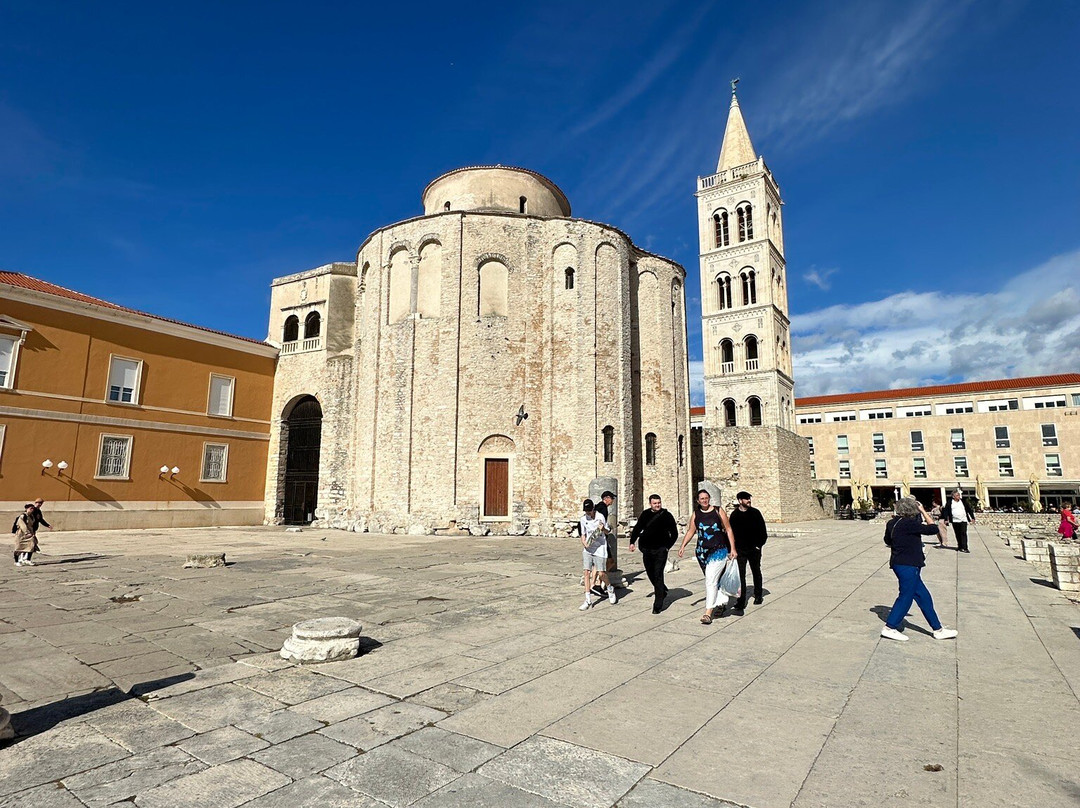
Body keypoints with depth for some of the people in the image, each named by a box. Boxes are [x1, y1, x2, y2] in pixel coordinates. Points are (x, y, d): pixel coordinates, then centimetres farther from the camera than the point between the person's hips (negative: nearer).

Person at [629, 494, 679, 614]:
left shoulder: (666, 515, -4)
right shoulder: (645, 514, 6)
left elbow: (674, 533, 2)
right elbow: (637, 528, 17)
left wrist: (667, 546, -3)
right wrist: (632, 542, 8)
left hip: (660, 550, -4)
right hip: (647, 550, 5)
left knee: (658, 576, -7)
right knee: (650, 573, 14)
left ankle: (658, 605, -2)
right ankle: (663, 591, 40)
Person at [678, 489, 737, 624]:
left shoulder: (718, 511, 0)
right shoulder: (696, 514, 8)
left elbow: (728, 530, 3)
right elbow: (691, 531, 11)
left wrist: (733, 549, -1)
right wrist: (683, 545, -1)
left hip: (719, 550, -4)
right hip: (702, 552, 4)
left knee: (711, 580, -12)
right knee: (715, 580, 14)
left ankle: (708, 612, -9)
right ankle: (720, 604, 30)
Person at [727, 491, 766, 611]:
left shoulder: (755, 512, 0)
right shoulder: (734, 515, -2)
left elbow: (763, 530, 4)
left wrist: (760, 544, -4)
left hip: (754, 548, 1)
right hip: (740, 550, -1)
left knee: (756, 572, 16)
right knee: (740, 575, -6)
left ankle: (757, 596, 34)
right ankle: (741, 601, -3)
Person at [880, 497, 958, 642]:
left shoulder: (892, 523, 7)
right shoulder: (909, 523, -19)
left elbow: (888, 541, 19)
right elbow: (933, 529, -14)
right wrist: (924, 511, -7)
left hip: (899, 563, 9)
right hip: (908, 566, -9)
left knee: (923, 596, 16)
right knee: (906, 597, 0)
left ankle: (938, 629, 25)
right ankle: (889, 628, 6)